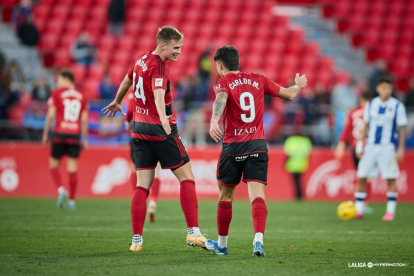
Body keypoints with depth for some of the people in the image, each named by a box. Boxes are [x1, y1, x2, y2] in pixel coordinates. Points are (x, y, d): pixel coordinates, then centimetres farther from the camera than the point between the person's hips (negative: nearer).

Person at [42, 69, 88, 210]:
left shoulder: (57, 93, 2)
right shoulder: (82, 97, 10)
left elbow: (50, 115, -3)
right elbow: (84, 120, 8)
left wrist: (45, 134, 3)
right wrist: (85, 140, 13)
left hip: (59, 134, -2)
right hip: (75, 135, 2)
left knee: (54, 164, 10)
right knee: (73, 168, 3)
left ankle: (61, 189, -12)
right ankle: (71, 200, 2)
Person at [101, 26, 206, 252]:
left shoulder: (142, 59, 10)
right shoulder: (158, 66, -16)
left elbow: (127, 80, 29)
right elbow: (158, 94, -35)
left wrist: (117, 102, 48)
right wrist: (163, 117, -52)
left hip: (140, 130, 8)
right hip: (160, 131, -8)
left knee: (143, 185, 4)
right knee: (186, 177, 0)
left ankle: (136, 239, -1)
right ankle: (193, 232, -6)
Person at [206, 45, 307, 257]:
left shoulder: (223, 83, 0)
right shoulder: (258, 80, 12)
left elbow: (221, 100, -24)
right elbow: (289, 95, 21)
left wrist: (214, 122, -42)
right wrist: (298, 85, 43)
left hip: (233, 147, -2)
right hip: (258, 146, 2)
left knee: (225, 196, 14)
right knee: (257, 195, -7)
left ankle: (222, 244, 26)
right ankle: (258, 240, -29)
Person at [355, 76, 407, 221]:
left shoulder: (397, 106, -2)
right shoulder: (371, 105, 7)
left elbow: (402, 128, -1)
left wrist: (401, 148, -7)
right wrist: (360, 144, 8)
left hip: (388, 147, -3)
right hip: (371, 146, 3)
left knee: (391, 179, -5)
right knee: (361, 177, 0)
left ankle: (390, 211, 4)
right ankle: (358, 210, 7)